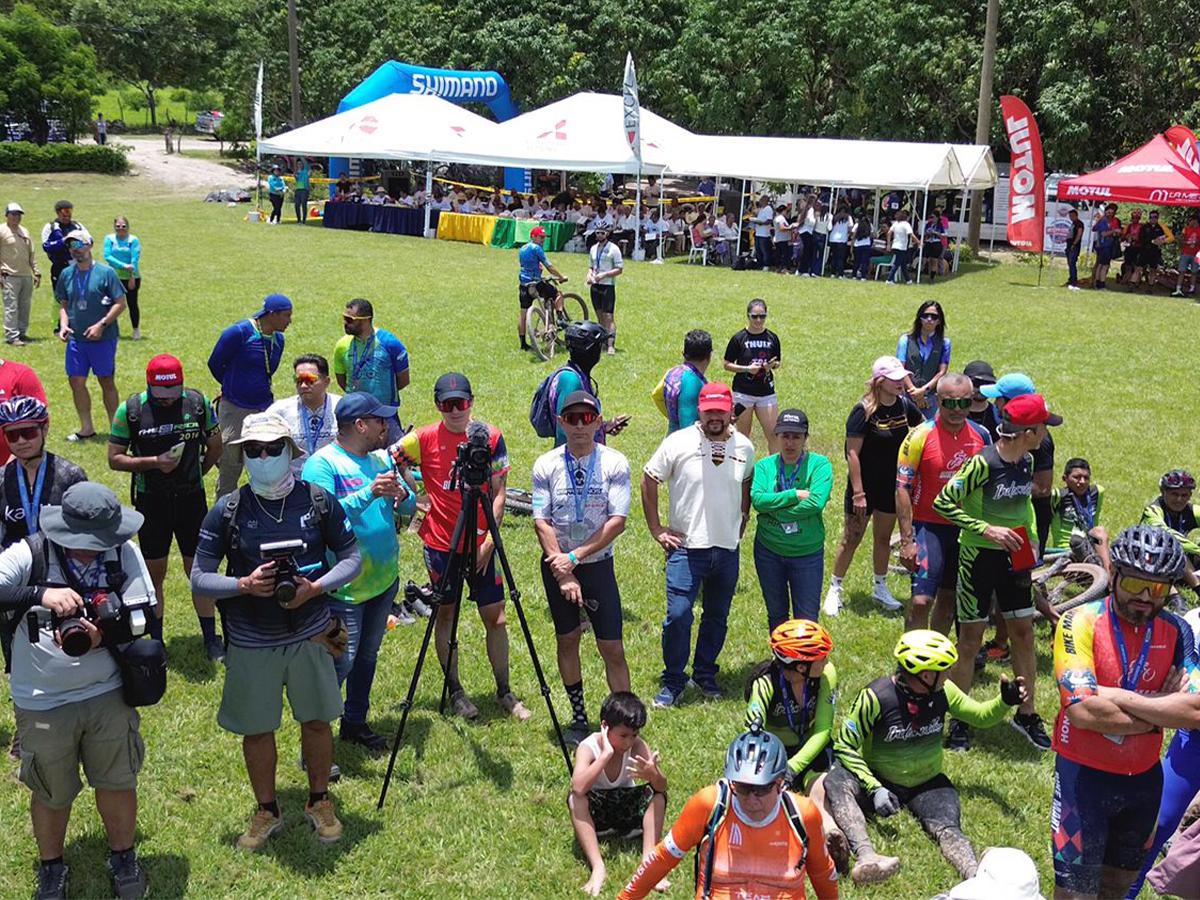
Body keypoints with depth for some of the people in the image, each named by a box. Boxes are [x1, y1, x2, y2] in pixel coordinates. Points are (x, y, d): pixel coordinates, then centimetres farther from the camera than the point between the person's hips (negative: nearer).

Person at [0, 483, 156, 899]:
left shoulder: (125, 554, -11)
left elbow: (142, 616, -9)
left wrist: (104, 638, -28)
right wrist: (40, 593, -43)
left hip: (108, 694, 1)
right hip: (43, 703, -1)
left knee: (118, 782, 15)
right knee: (51, 794, 16)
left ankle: (123, 859, 40)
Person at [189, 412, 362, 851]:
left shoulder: (318, 500, -7)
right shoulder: (227, 510, -10)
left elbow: (352, 558, -1)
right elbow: (199, 578, -6)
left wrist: (316, 587, -18)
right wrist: (243, 585, -24)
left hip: (310, 635, 1)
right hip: (250, 644, 0)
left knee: (317, 721, 14)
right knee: (256, 729, 13)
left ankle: (319, 802, 37)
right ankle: (267, 811, 34)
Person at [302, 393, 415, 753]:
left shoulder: (382, 459, 9)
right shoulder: (322, 463, -14)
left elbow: (410, 506, 9)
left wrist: (401, 496, -14)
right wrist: (369, 493, -33)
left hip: (384, 580, 8)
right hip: (344, 587, -7)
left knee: (367, 655, 17)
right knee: (341, 662, -7)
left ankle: (355, 723, 32)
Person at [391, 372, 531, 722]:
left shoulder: (490, 436, -3)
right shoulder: (425, 438, -5)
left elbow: (498, 493, -2)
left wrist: (489, 540, -9)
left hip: (481, 543, 1)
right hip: (440, 542, 0)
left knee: (496, 617, 3)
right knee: (445, 613, 8)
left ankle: (504, 692, 18)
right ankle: (455, 692, 24)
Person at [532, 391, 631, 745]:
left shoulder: (614, 463, -7)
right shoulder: (546, 465, -4)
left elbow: (617, 520, -12)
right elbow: (541, 522, -7)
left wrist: (575, 557, -17)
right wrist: (563, 573, -15)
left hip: (598, 564, -2)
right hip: (556, 564, 2)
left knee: (612, 648, -3)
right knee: (567, 640, 11)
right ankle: (579, 718, 26)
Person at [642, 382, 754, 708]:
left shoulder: (744, 447, 3)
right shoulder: (678, 443, -8)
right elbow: (649, 481, 0)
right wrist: (656, 530, -2)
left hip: (728, 549, 4)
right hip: (686, 547, -4)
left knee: (717, 617, 14)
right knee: (678, 615, -9)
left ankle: (705, 675, 31)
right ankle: (673, 681, 8)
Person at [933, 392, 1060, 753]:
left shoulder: (1027, 461, 2)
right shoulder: (983, 463, -22)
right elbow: (942, 502, -20)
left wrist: (1031, 541, 15)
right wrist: (987, 530, -23)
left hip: (1013, 557, 7)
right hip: (979, 557, -6)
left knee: (1024, 633, 10)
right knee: (970, 637, 2)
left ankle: (1026, 714, 24)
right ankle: (960, 719, 15)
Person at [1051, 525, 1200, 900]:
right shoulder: (1081, 621, -16)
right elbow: (1084, 711, -27)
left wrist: (1114, 696, -23)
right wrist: (1163, 708, -18)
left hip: (1144, 780, 5)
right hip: (1084, 776, -4)